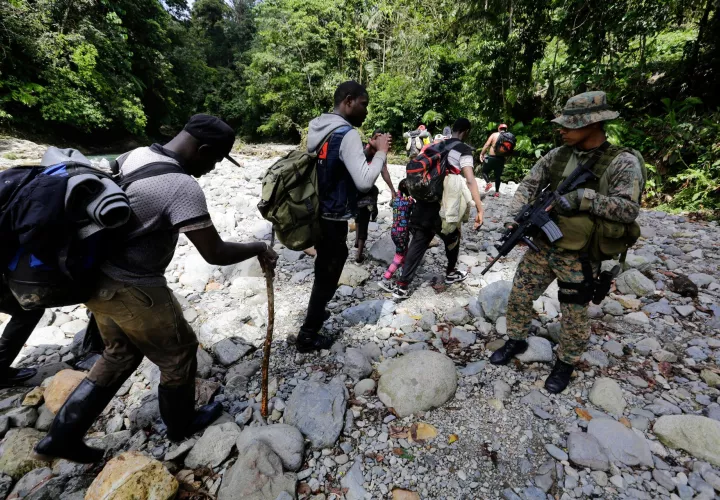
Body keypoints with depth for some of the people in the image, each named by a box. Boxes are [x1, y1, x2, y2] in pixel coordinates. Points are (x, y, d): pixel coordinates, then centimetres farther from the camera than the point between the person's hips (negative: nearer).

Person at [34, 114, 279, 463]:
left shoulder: (137, 155, 2)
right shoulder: (183, 187, -26)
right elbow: (215, 253, -24)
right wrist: (258, 248, -9)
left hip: (97, 276, 9)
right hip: (132, 289, -9)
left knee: (120, 354, 27)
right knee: (178, 353, 14)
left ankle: (63, 434, 36)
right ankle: (181, 424, 37)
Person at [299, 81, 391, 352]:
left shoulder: (316, 128, 8)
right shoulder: (347, 134, -20)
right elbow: (364, 182, -29)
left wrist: (367, 150, 7)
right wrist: (381, 152, -14)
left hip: (315, 214, 9)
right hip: (333, 219, -9)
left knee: (323, 269, 27)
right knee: (327, 275, 7)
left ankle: (315, 313, 47)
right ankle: (308, 335, 22)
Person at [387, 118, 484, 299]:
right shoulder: (464, 150, -4)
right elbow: (470, 181, -17)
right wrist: (480, 210, -22)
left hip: (424, 200, 5)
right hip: (444, 204, -5)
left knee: (418, 242, 8)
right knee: (452, 238, 21)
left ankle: (402, 284, 3)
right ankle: (451, 273, 39)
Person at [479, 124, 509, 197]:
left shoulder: (494, 134, 1)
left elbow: (487, 144, -8)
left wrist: (482, 154, -3)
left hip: (491, 157, -3)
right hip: (501, 158, 3)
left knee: (484, 171, 14)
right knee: (498, 175, 13)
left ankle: (488, 182, -12)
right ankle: (497, 192, 16)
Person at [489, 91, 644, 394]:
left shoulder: (623, 163, -13)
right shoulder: (558, 155, 0)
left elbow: (629, 210, -19)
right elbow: (529, 185, 2)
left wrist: (583, 197, -29)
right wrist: (516, 217, -15)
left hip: (579, 259, -4)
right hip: (542, 247, 4)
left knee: (574, 317, 12)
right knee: (519, 297, 13)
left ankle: (566, 363, 37)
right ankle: (516, 341, 38)